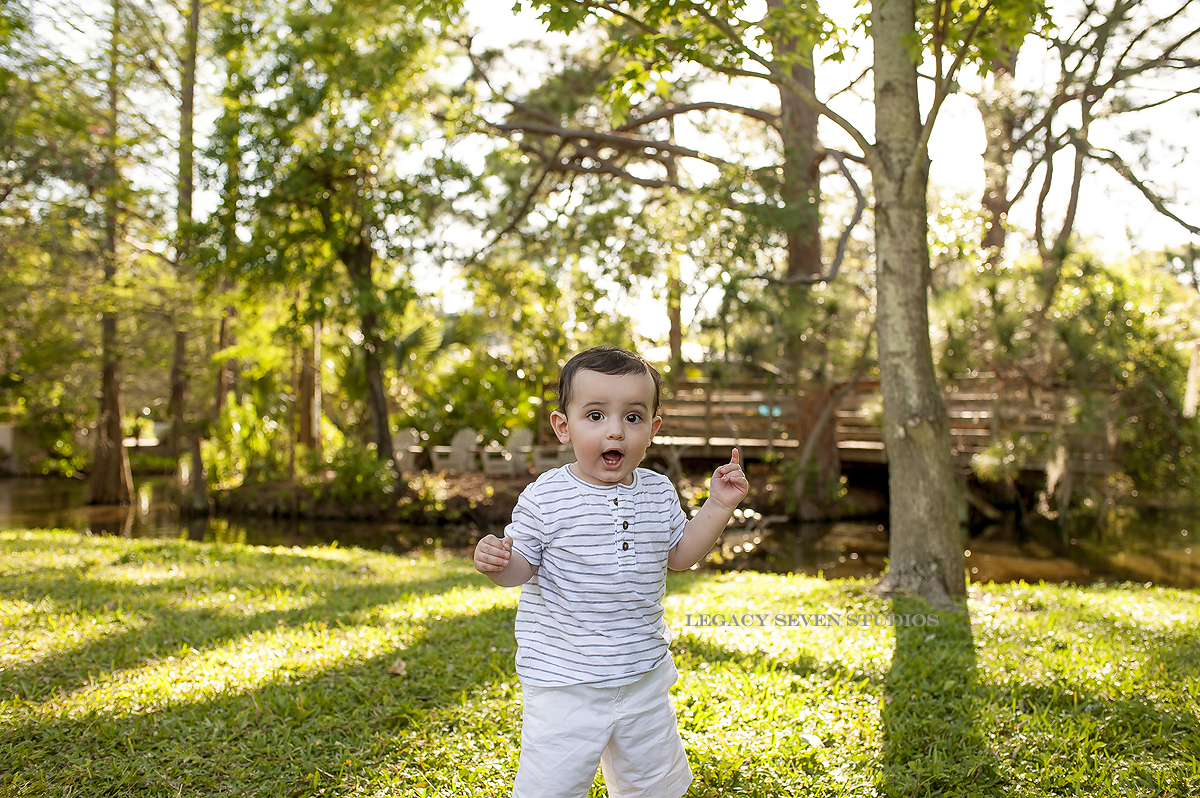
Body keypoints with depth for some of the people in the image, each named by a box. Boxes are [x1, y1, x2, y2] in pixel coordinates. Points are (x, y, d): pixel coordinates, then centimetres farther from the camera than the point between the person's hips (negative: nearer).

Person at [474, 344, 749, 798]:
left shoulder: (659, 493, 1)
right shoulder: (545, 499, -14)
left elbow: (679, 555, 13)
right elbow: (521, 567, -6)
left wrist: (719, 506, 3)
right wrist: (496, 563, -28)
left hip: (644, 674, 5)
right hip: (563, 682, -4)